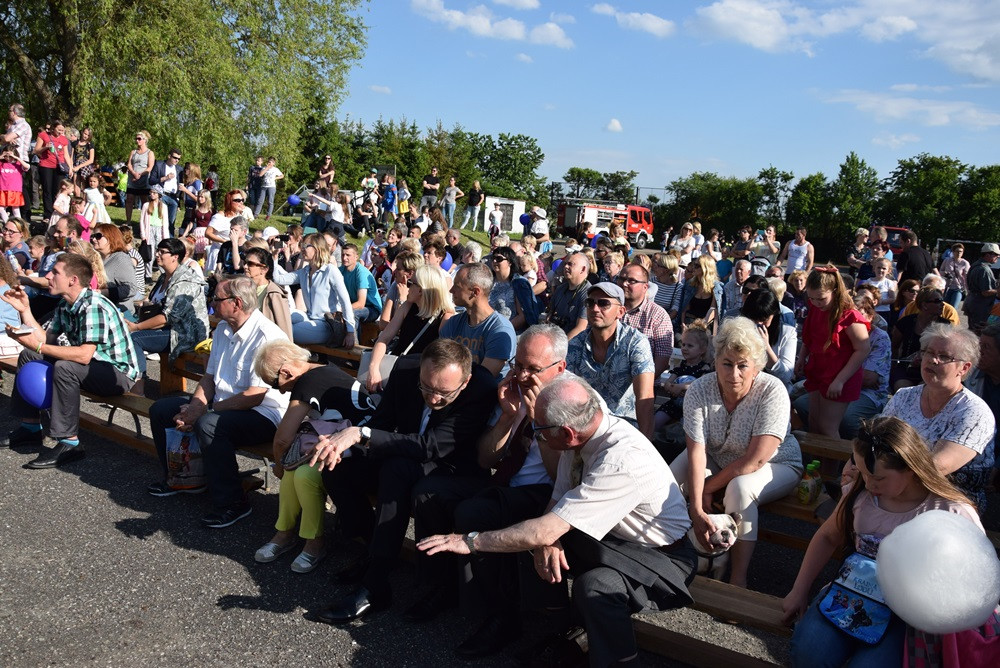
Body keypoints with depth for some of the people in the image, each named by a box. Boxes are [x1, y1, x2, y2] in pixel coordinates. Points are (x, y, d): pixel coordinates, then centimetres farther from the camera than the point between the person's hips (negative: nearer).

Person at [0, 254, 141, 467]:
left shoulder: (94, 306, -25)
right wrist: (25, 310, 1)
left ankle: (69, 442, -24)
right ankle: (30, 426, 19)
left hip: (119, 374, -10)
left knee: (64, 367, -34)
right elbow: (45, 339, 4)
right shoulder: (65, 305, 5)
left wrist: (38, 346, -29)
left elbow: (84, 355, -32)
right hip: (89, 367, 10)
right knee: (28, 356, 11)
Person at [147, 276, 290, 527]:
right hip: (223, 405, 10)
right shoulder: (222, 330, 8)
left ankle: (233, 503, -21)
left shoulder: (267, 337, -22)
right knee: (160, 410, 8)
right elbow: (209, 377, 13)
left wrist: (205, 410, -20)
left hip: (262, 414, -10)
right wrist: (195, 406, -7)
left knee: (209, 424, -36)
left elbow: (255, 395, -25)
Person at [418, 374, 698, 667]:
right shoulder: (585, 429, -10)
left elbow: (545, 531, -33)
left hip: (663, 556, -8)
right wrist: (547, 541, -19)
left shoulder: (621, 462, -35)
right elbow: (558, 499, 2)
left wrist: (471, 541, -22)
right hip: (614, 537, 8)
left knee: (594, 585, -33)